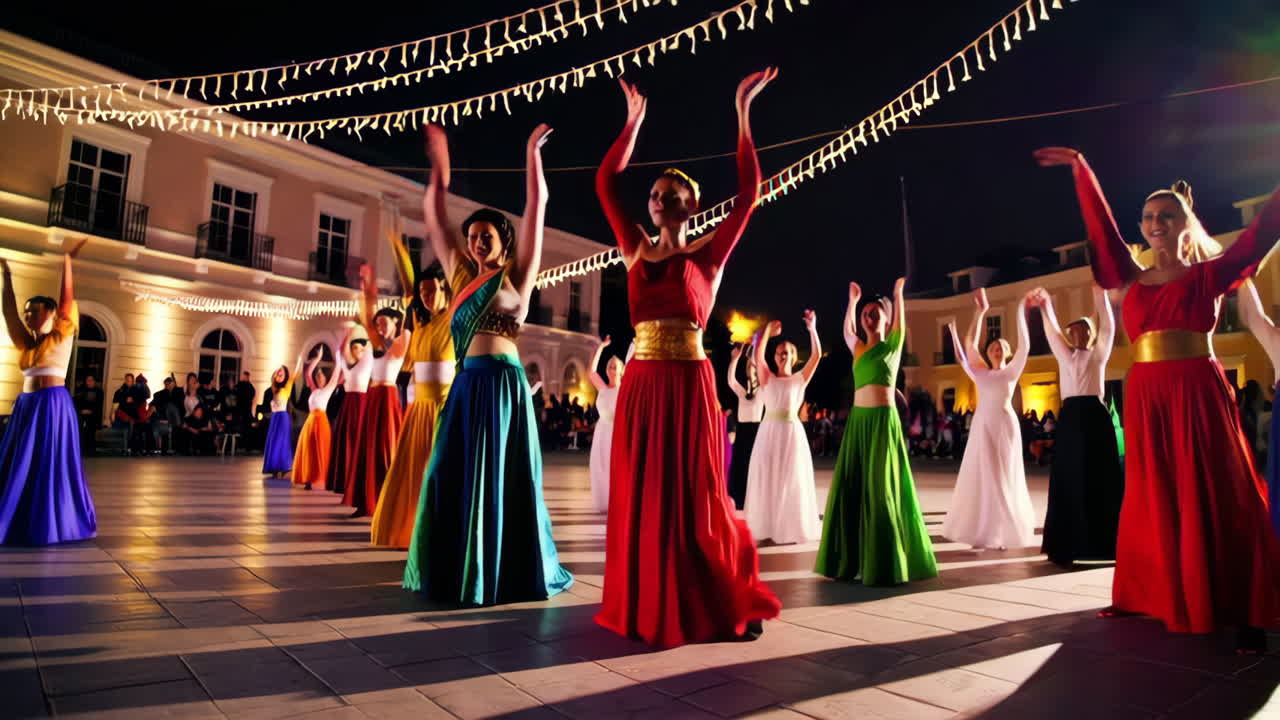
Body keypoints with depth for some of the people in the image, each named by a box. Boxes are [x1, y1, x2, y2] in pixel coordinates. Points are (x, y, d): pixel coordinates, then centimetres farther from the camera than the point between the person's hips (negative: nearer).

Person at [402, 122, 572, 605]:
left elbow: (537, 205, 3)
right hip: (467, 385, 5)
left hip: (503, 383, -5)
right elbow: (433, 218, 21)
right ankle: (461, 569, 21)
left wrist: (532, 151, 8)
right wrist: (440, 165, 22)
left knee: (499, 478, 0)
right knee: (454, 476, 7)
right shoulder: (461, 275, 15)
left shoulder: (517, 274, 4)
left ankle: (505, 573, 13)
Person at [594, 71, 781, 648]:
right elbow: (605, 184, 14)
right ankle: (645, 605, 23)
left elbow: (748, 193, -2)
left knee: (695, 496, -1)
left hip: (689, 382, -4)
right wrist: (634, 122, 16)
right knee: (639, 495, 8)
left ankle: (722, 607, 16)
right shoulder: (636, 251, 13)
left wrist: (742, 113, 0)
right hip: (641, 383, 4)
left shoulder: (708, 255, 4)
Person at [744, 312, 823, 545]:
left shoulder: (800, 378, 6)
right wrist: (768, 331, 0)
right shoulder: (767, 378, 8)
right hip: (769, 431, 1)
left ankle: (791, 528, 13)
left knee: (791, 480, 4)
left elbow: (817, 354, -4)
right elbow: (757, 354, -5)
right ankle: (768, 527, 9)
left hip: (792, 432, -1)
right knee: (767, 480, 3)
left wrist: (812, 329, -7)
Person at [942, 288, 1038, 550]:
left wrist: (1020, 312, -5)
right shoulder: (982, 372, 11)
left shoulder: (1011, 371, 6)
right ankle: (984, 532, 9)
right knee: (981, 477, 2)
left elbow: (1024, 345, -5)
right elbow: (969, 344, 8)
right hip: (981, 425, 3)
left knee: (1005, 478, 1)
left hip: (1004, 424, -3)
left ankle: (1006, 531, 9)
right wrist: (979, 313, 6)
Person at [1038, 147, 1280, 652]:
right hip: (1146, 397, 3)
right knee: (1151, 501, 9)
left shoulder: (1209, 274, 6)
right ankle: (1144, 596, 18)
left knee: (1216, 499, 0)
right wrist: (1080, 169, 14)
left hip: (1199, 394, -3)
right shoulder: (1132, 280, 11)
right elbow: (1101, 225, 12)